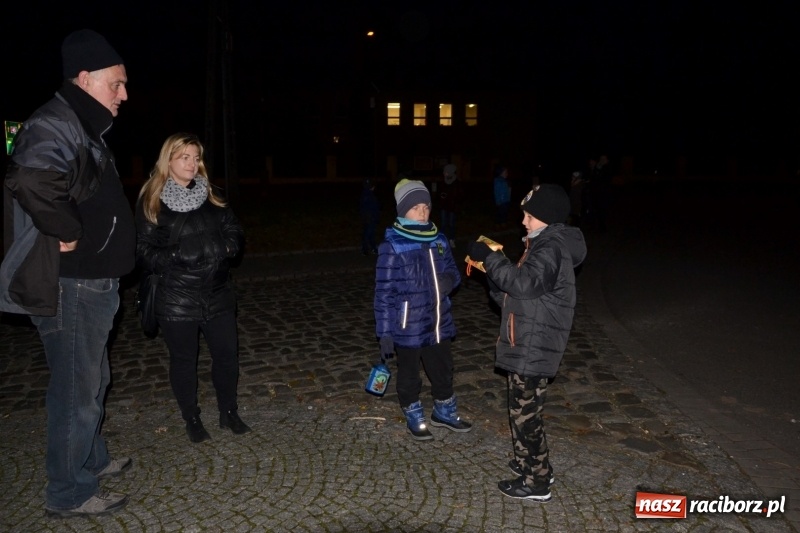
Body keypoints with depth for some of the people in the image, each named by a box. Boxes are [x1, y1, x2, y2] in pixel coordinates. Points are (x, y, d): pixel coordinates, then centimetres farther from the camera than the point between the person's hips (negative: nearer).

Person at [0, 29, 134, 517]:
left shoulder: (84, 128, 14)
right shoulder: (55, 125, -18)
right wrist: (68, 233, -27)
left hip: (92, 281, 10)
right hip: (69, 287, -10)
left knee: (93, 381, 23)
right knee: (77, 389, 2)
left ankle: (92, 459, 41)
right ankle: (70, 492, 19)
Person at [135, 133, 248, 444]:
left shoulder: (209, 196, 8)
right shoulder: (152, 202, -4)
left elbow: (235, 232, 8)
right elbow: (144, 253, -8)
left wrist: (224, 248, -12)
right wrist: (176, 256, -23)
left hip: (217, 294, 4)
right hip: (177, 300, -3)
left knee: (227, 353, 8)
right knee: (184, 360, 9)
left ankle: (229, 413, 28)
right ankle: (192, 420, 28)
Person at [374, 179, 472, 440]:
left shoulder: (438, 239, 1)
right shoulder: (392, 246, -16)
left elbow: (452, 271, 12)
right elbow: (384, 292, -14)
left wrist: (449, 280, -13)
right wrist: (385, 332, -14)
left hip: (438, 321, 6)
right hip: (408, 326, -5)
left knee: (443, 370, 21)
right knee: (409, 376, 15)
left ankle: (444, 412, 45)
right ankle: (414, 419, 37)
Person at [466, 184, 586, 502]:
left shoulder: (552, 248, -16)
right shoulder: (542, 245, 16)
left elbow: (525, 283, -33)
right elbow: (512, 294, 15)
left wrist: (490, 257, -25)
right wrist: (492, 265, 0)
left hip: (534, 348, -10)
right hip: (527, 345, 10)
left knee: (525, 413, -1)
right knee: (525, 410, 21)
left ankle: (536, 482, 13)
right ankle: (534, 464, 37)